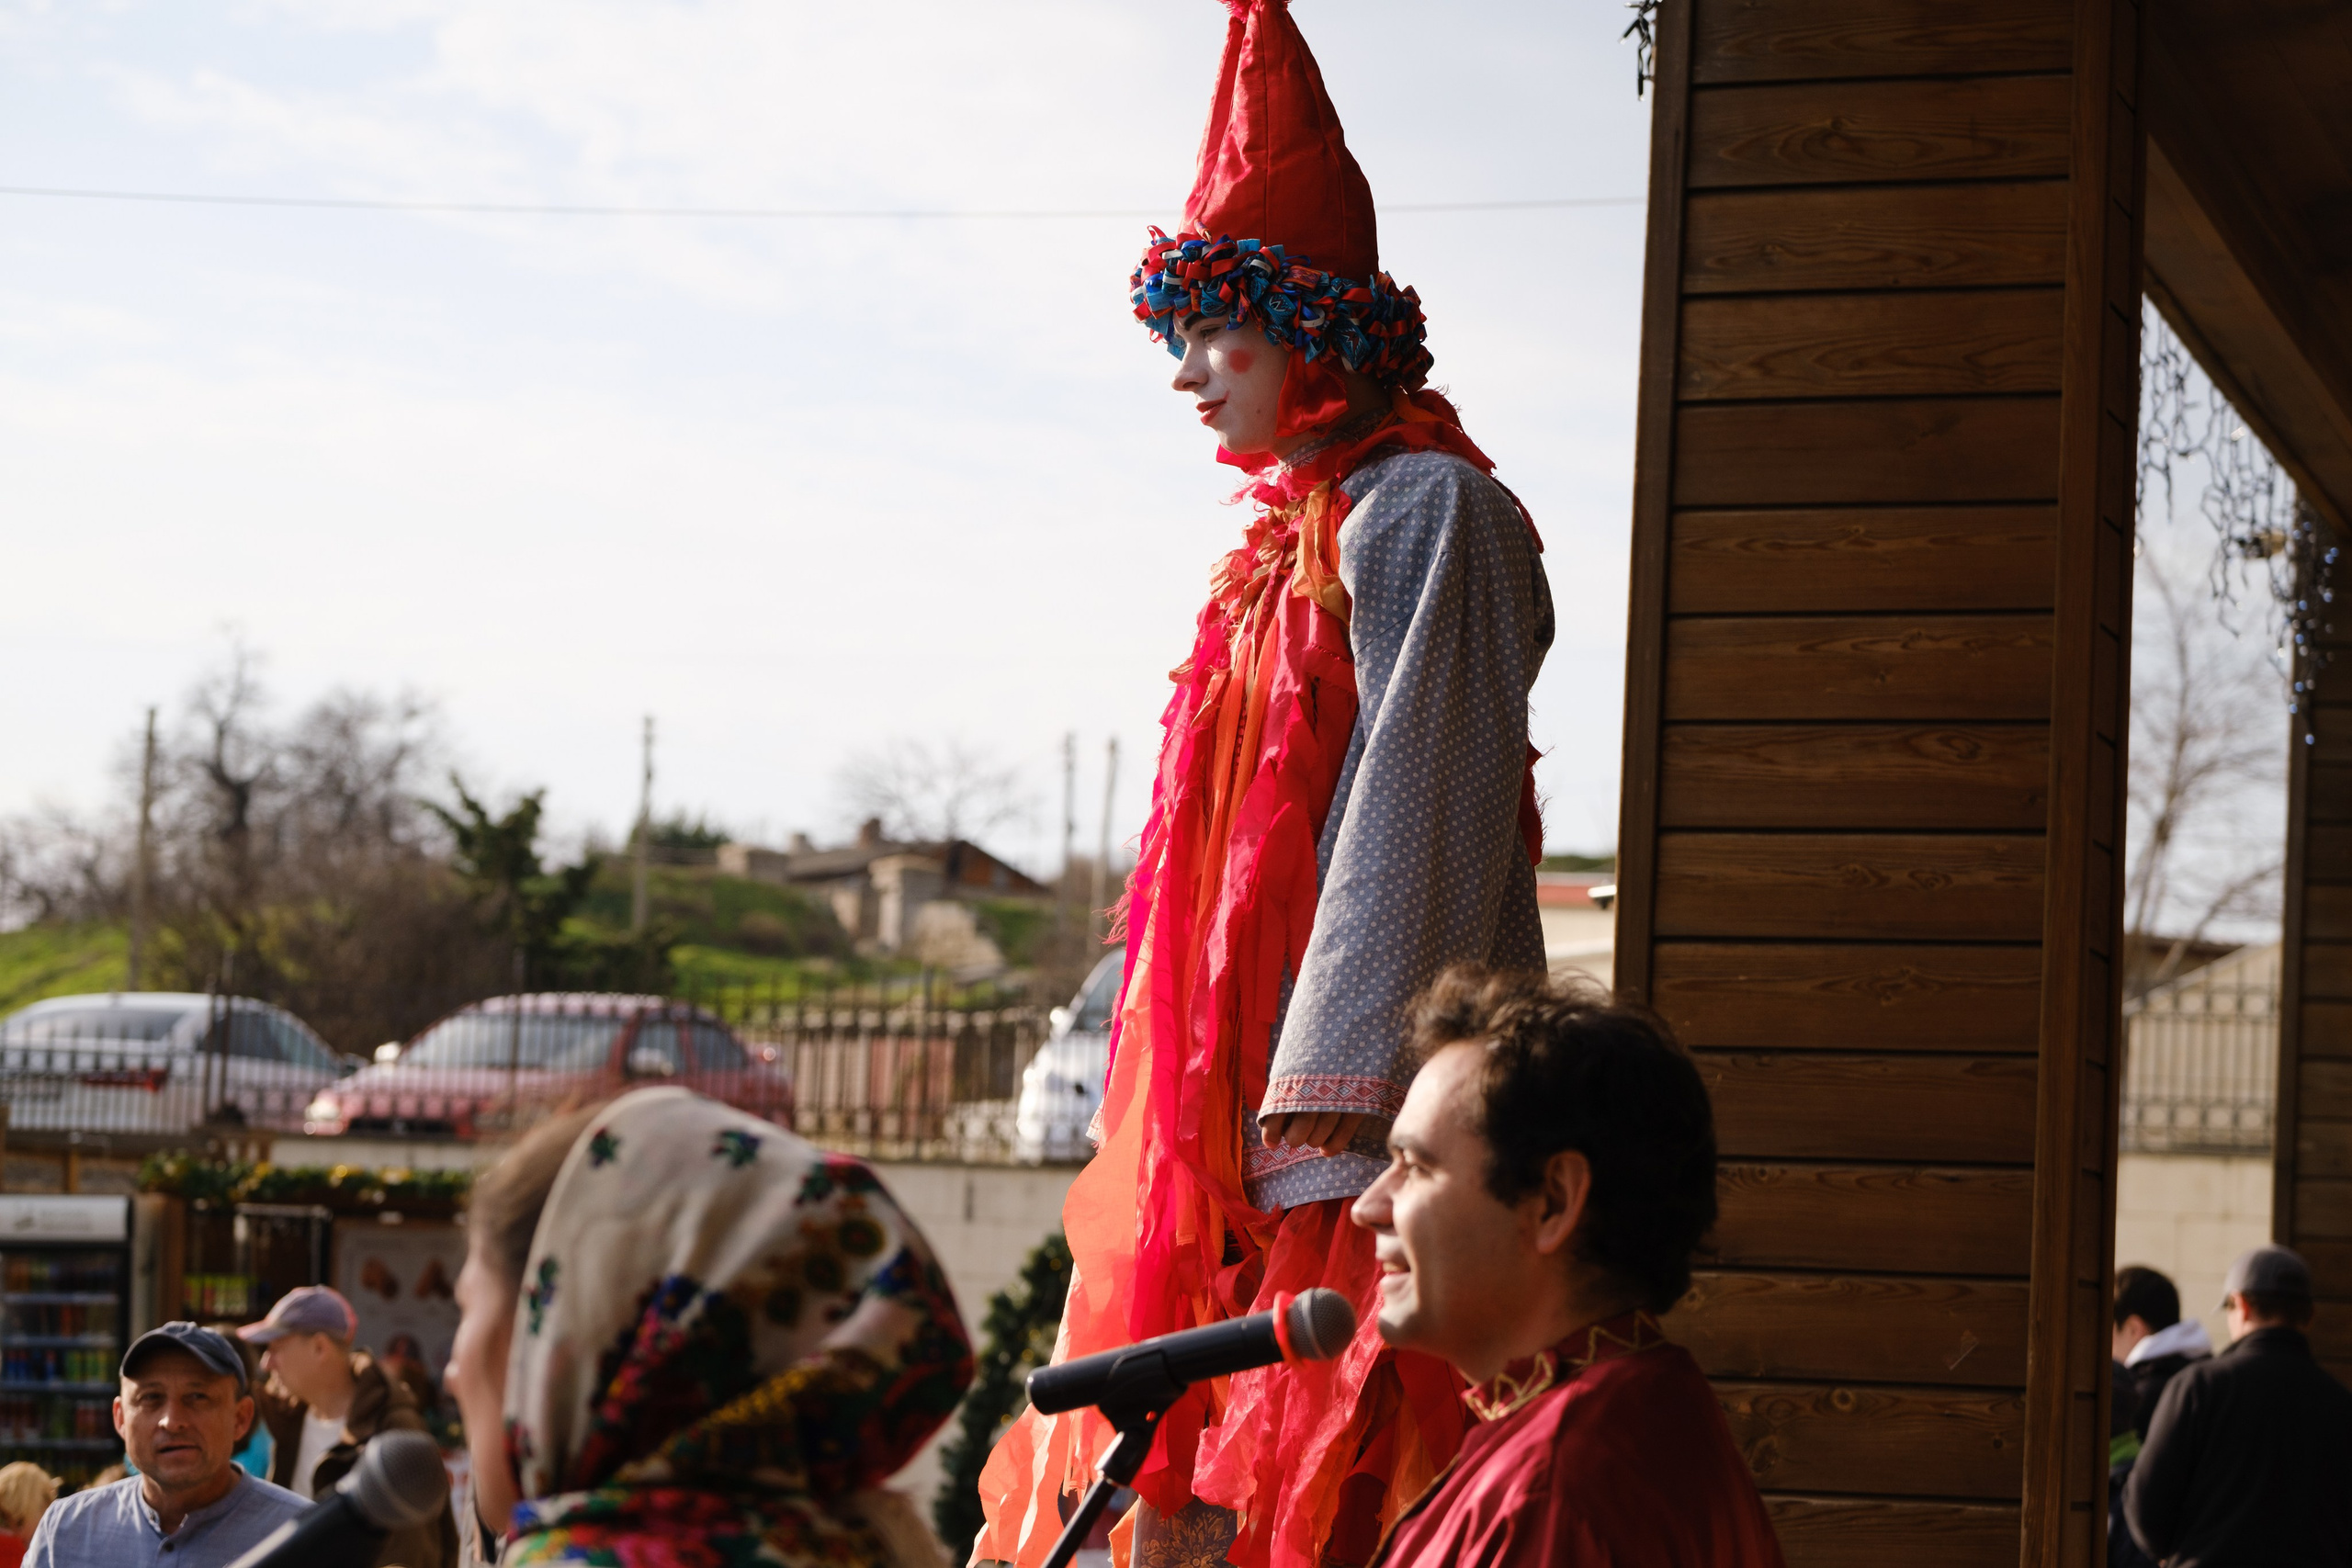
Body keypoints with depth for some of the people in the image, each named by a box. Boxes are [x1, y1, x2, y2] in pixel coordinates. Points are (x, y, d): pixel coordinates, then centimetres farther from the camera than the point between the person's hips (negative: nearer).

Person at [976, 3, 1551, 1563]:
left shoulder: (1419, 512, -7)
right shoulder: (1289, 536, 19)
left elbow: (1416, 820, -16)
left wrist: (1327, 1112, -21)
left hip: (1351, 1127, -9)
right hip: (1234, 1115, 9)